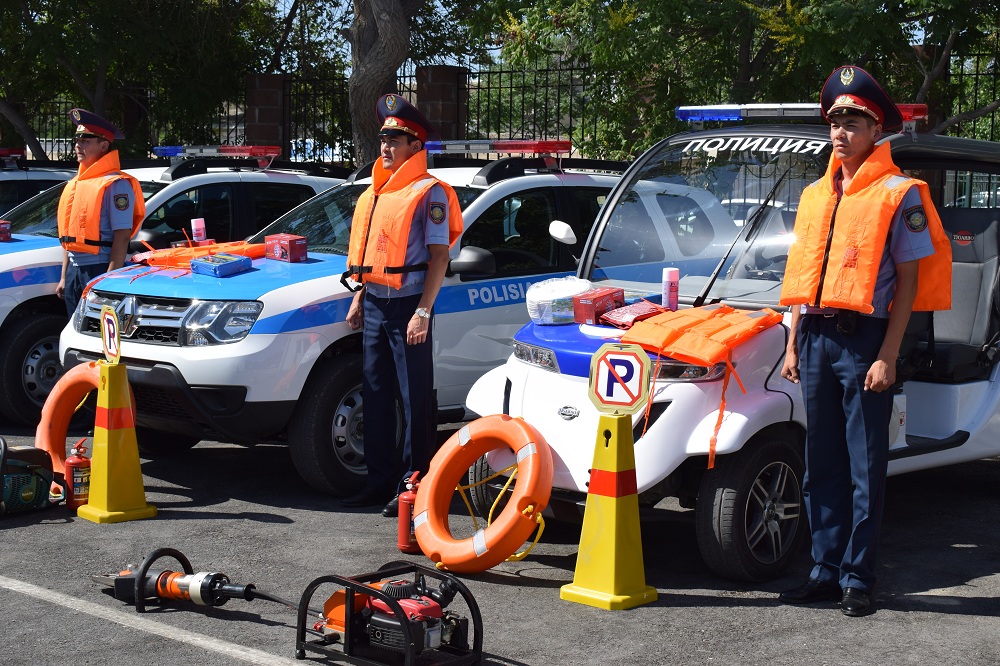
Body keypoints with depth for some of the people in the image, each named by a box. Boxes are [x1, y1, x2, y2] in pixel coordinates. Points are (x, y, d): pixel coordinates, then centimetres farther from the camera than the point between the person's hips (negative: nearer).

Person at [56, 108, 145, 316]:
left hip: (99, 270, -9)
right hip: (74, 271, 9)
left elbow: (122, 238, -16)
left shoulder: (116, 184, -9)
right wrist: (64, 277, 20)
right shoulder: (75, 184, 18)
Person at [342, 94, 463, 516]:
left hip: (408, 305, -8)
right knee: (375, 395, 11)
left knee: (416, 399, -2)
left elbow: (439, 256, -12)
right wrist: (359, 299, 17)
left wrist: (423, 312, -18)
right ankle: (380, 479, 19)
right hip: (374, 306, 8)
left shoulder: (429, 192, -7)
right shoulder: (376, 192, 16)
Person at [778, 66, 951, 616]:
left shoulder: (899, 194, -2)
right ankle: (825, 571, 17)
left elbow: (908, 281, -6)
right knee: (821, 463, 9)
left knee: (864, 467, -2)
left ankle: (858, 579, 4)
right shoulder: (815, 196, 16)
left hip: (863, 338, -6)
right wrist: (793, 345, 14)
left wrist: (887, 356, -13)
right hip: (816, 337, 6)